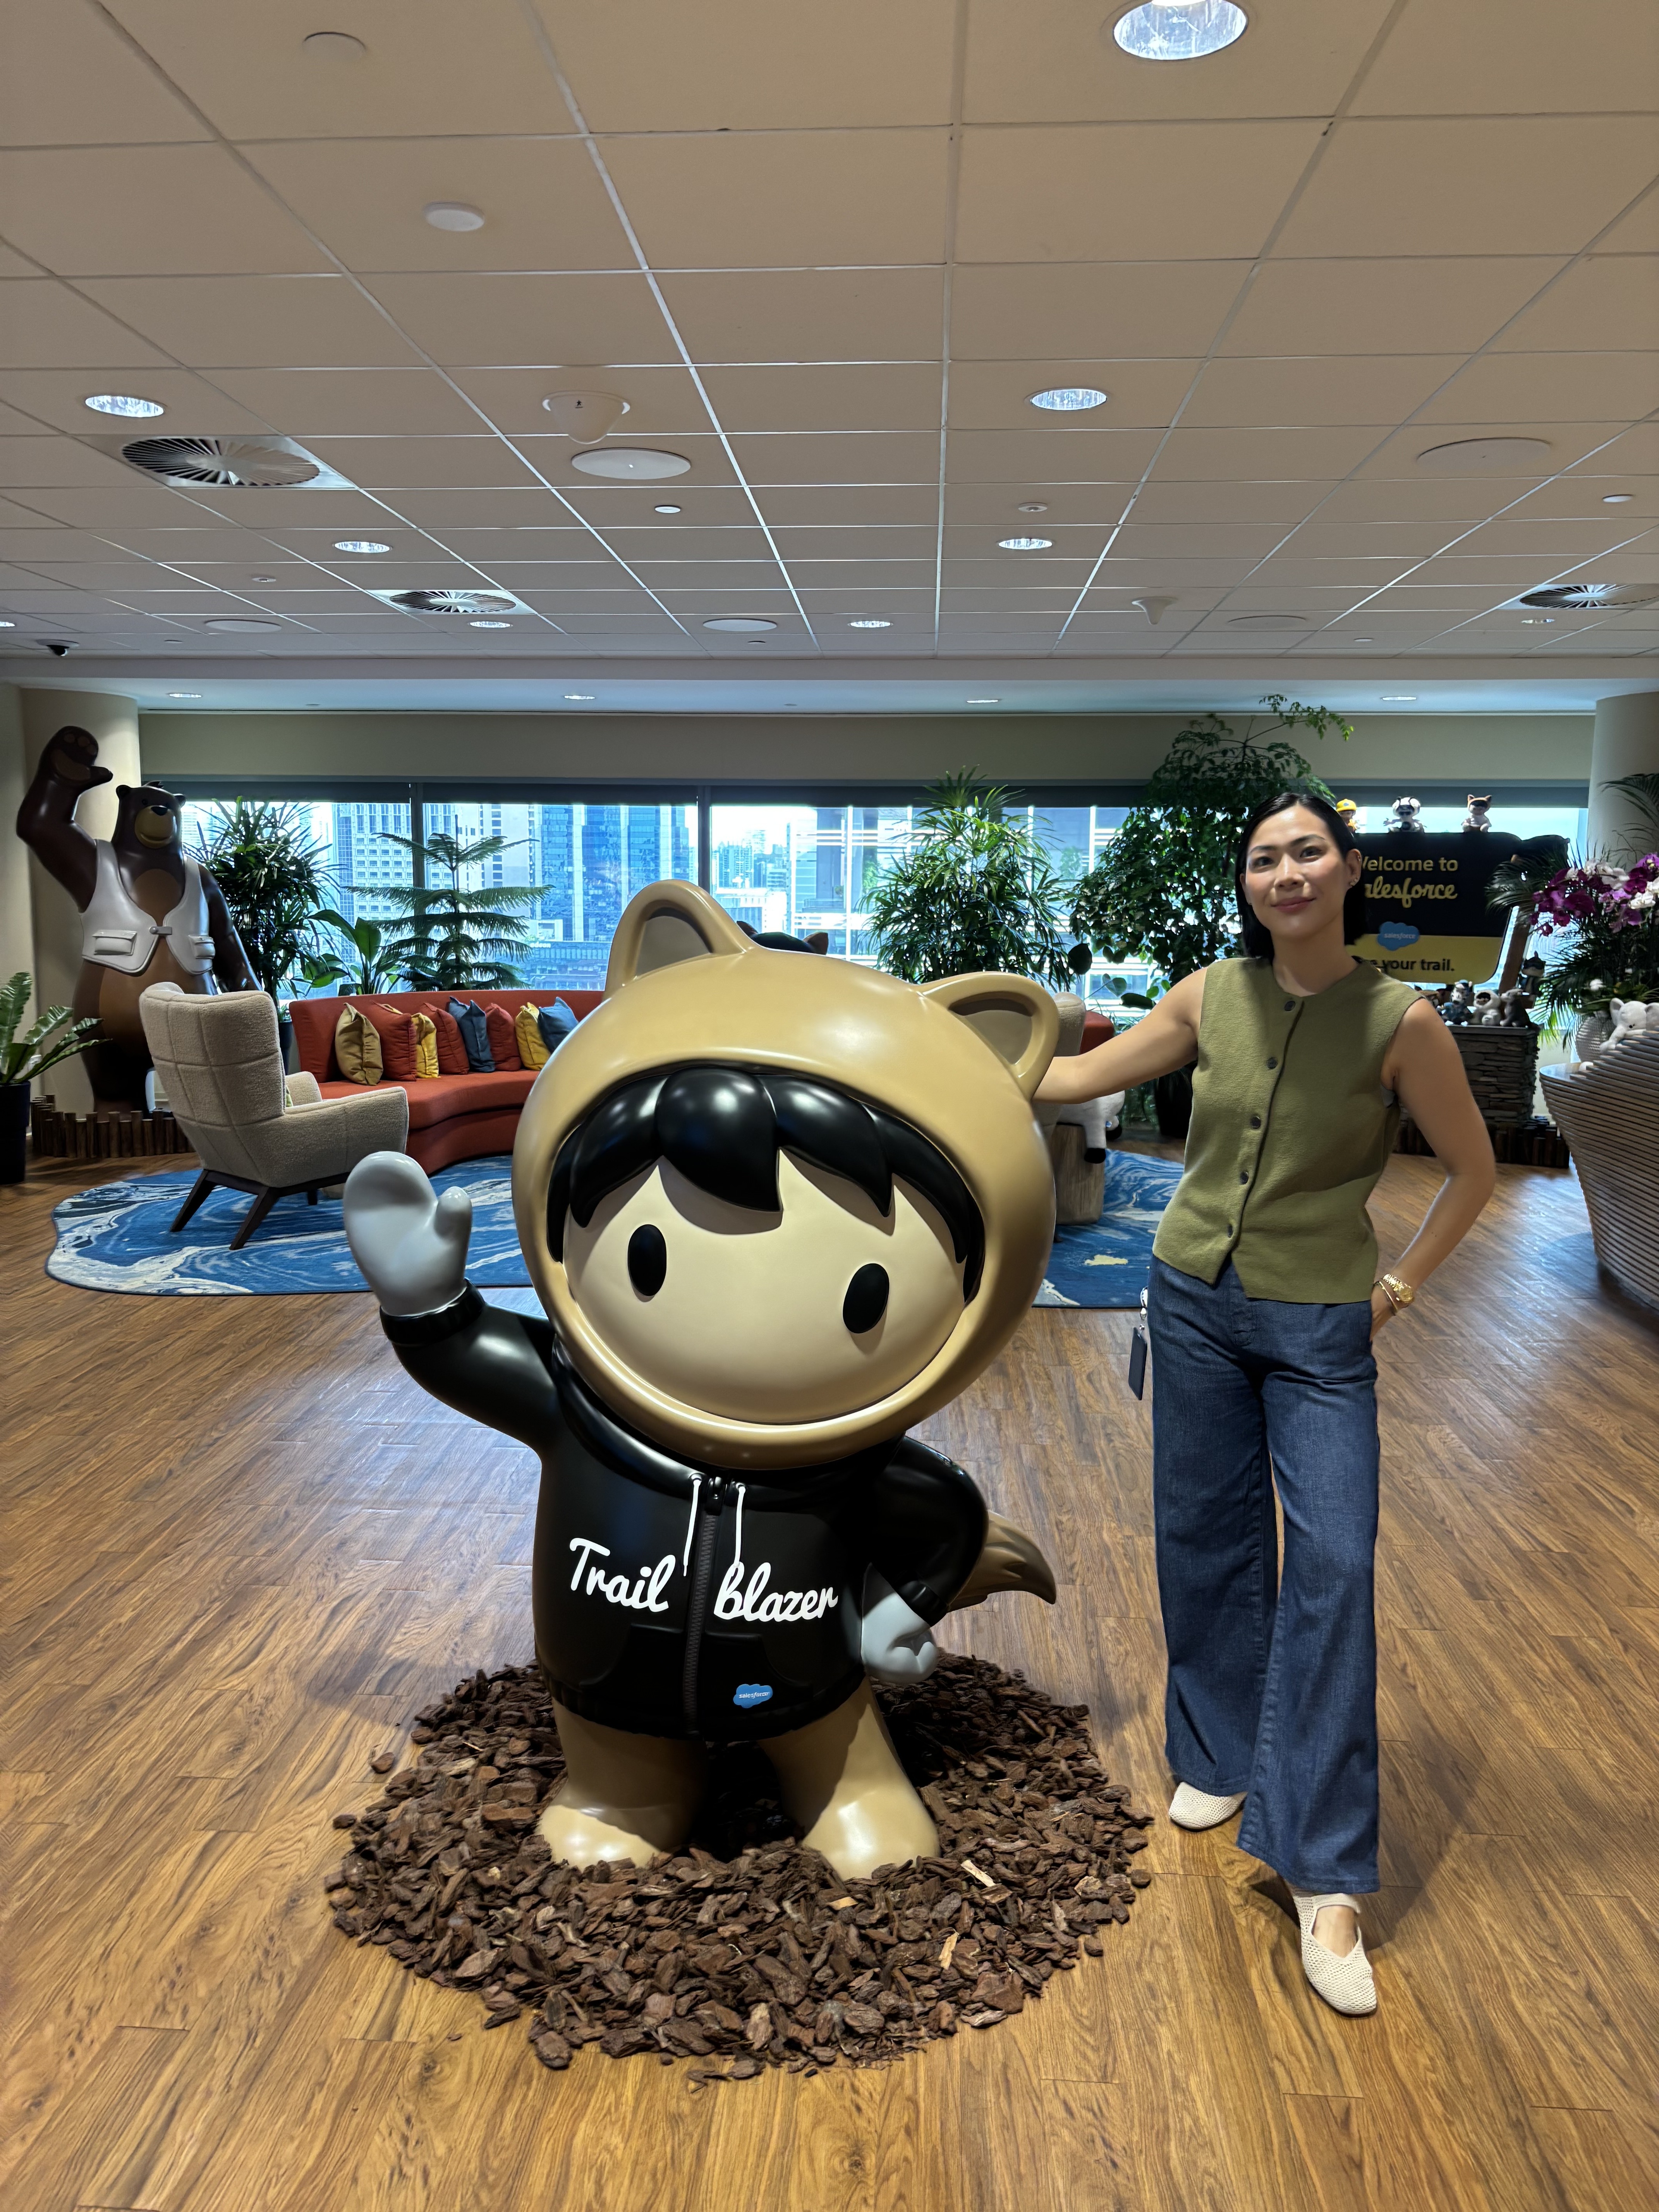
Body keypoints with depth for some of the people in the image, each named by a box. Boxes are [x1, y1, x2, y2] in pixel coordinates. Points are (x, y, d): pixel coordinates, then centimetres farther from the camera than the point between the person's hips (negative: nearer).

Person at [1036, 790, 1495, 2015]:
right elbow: (1081, 1076, 8)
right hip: (1196, 1302, 3)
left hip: (1321, 1327, -3)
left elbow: (1473, 1168, 0)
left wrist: (1400, 1287, -1)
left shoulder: (1400, 1020, -12)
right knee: (1206, 1537, 13)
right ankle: (1220, 1757, 36)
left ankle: (1325, 1879, 2)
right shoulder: (1210, 997, -3)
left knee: (1332, 1571, -7)